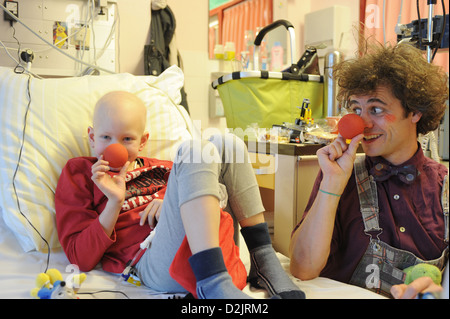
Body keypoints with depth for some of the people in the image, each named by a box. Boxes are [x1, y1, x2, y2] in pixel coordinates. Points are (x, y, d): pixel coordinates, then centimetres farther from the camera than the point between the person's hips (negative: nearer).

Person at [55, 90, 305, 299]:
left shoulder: (157, 168, 29)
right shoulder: (79, 174, 15)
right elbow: (81, 259, 5)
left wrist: (171, 199, 2)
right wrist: (114, 203, -8)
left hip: (211, 249, 6)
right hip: (153, 261, -5)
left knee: (225, 144, -2)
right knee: (192, 151, -21)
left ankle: (263, 261, -9)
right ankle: (213, 283, -36)